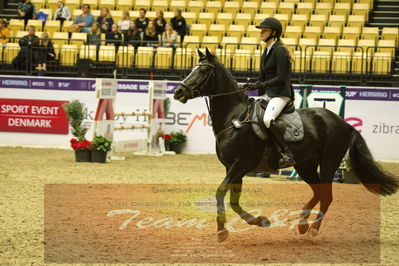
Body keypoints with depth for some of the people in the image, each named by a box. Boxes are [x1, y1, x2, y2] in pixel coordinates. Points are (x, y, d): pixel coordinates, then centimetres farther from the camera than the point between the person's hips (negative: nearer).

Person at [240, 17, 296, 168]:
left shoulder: (279, 51, -12)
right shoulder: (266, 52, 17)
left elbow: (281, 78, -19)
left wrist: (263, 85, -26)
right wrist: (251, 86, 7)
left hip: (281, 94, -10)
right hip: (268, 94, 10)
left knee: (267, 119, -32)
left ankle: (288, 155, -32)